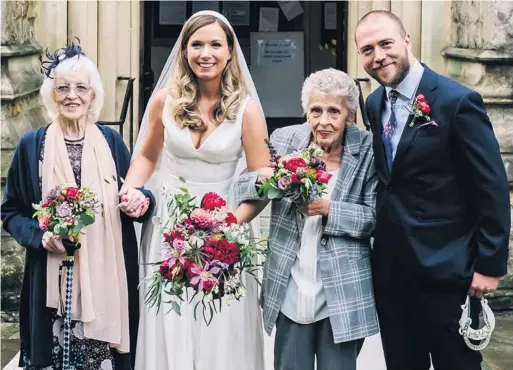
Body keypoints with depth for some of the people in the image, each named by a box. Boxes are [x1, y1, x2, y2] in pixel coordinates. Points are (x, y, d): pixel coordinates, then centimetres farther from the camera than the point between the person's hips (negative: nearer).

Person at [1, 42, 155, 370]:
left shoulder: (111, 141, 6)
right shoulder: (32, 145, 1)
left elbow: (133, 197, 14)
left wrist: (140, 202, -9)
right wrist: (40, 236, -13)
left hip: (107, 276, 1)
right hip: (52, 280, -1)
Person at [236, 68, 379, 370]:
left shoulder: (368, 150, -6)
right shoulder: (284, 140, 0)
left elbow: (375, 217, -6)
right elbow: (243, 186, 6)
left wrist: (329, 208, -19)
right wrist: (261, 179, -15)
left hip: (343, 293, -2)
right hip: (289, 290, 2)